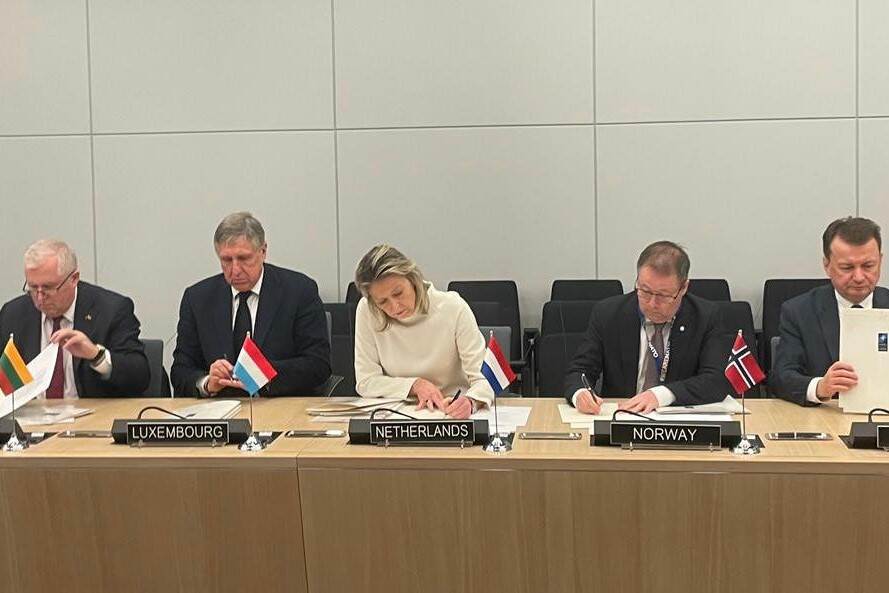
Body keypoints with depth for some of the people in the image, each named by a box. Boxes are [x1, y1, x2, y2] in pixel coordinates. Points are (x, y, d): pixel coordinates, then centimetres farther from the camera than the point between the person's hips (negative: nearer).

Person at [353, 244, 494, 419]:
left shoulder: (453, 308, -11)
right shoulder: (367, 312, -7)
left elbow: (483, 378, -13)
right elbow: (365, 382, -3)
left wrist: (470, 402, -34)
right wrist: (415, 385, -16)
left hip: (451, 412, -2)